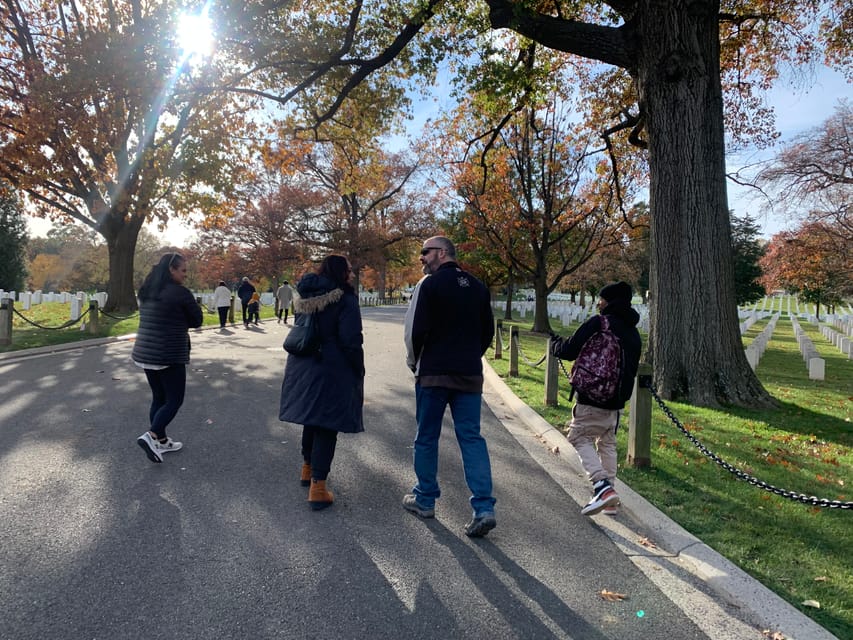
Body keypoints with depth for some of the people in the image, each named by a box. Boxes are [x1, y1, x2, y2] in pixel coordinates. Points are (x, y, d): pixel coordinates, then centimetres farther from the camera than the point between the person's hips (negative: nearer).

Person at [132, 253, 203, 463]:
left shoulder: (147, 291, 10)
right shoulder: (180, 292, -15)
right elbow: (196, 321, -6)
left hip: (145, 354, 8)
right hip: (168, 356, -8)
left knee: (159, 398, 17)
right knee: (175, 400, 3)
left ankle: (161, 441, 24)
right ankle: (151, 436, -11)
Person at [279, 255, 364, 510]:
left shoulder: (304, 297, 10)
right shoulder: (345, 299, -13)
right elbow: (351, 343, -17)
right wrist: (359, 377, -9)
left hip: (303, 368, 7)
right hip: (332, 372, -7)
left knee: (311, 419, 23)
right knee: (327, 426, -1)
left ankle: (308, 468, 39)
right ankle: (317, 487, 1)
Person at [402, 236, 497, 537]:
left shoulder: (430, 284, -8)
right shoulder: (478, 287, 9)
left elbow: (416, 329, -12)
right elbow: (488, 331, 12)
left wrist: (413, 362, 4)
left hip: (434, 373, -4)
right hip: (470, 375, 5)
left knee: (427, 437, 10)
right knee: (472, 438, 6)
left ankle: (425, 500, 22)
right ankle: (484, 508, 0)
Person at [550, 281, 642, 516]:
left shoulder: (598, 323, -13)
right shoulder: (633, 332, 13)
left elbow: (569, 351, -12)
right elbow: (632, 368, 20)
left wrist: (555, 342, 9)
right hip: (617, 400, 8)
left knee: (580, 437, 2)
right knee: (607, 443, 17)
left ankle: (602, 486, -15)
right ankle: (610, 500, 20)